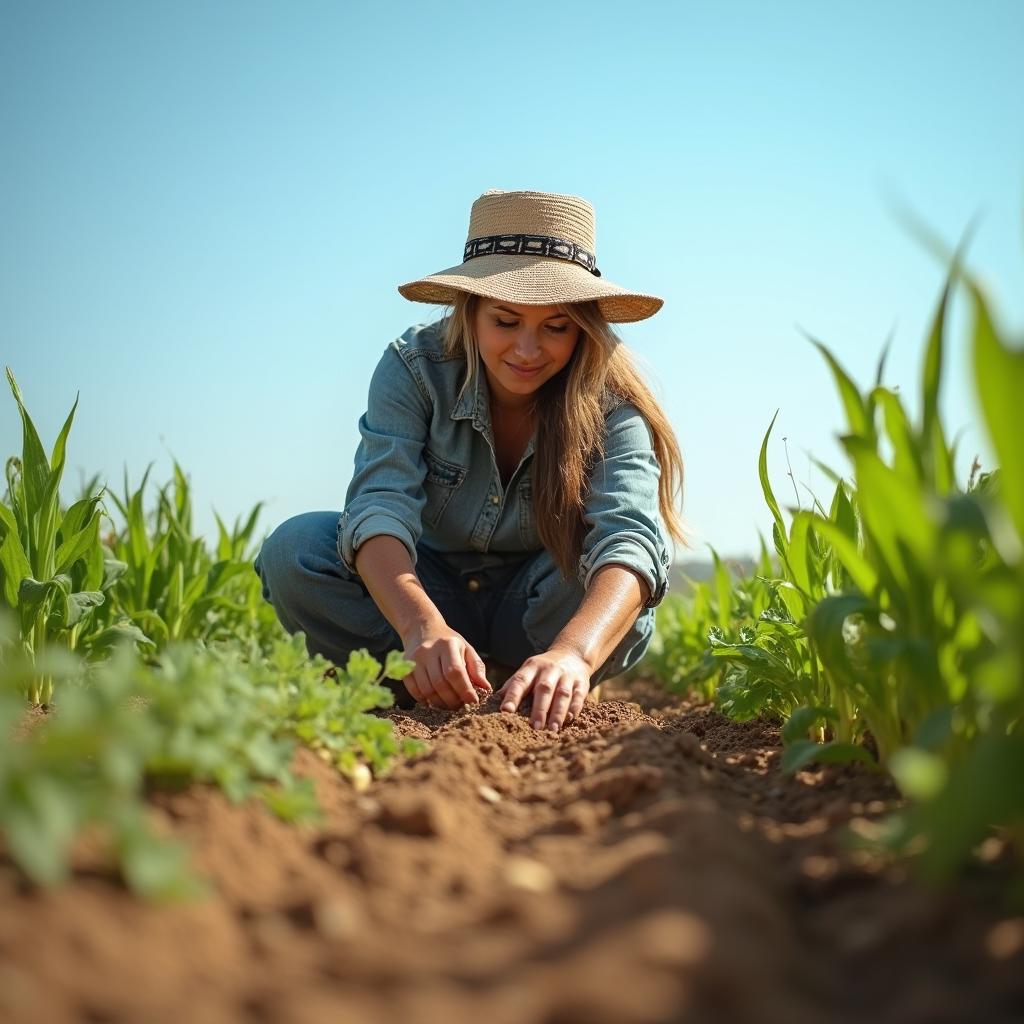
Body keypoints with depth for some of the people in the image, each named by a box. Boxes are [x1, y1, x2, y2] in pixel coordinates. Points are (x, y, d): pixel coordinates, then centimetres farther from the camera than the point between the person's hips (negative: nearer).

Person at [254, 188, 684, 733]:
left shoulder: (610, 400, -22)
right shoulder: (415, 368, -20)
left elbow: (630, 535, -39)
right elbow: (381, 505, -33)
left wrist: (572, 652, -61)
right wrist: (423, 627, -54)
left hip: (539, 611, -1)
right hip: (431, 590, 1)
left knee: (604, 574, -35)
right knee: (294, 551, -26)